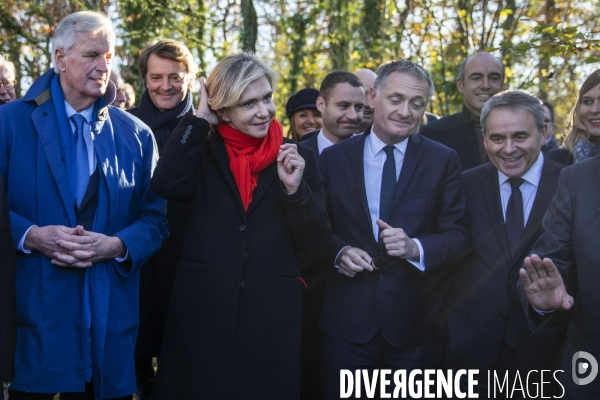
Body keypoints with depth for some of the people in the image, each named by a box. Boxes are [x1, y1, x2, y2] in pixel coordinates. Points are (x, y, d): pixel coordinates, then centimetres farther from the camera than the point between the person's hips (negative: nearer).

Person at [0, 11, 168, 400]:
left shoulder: (136, 134, 8)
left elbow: (156, 218, 6)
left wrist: (115, 245, -12)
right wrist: (31, 236, -16)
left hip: (111, 315, 2)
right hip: (33, 307, -2)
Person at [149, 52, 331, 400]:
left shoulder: (299, 158, 3)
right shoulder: (204, 152, 4)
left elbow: (316, 247, -1)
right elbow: (167, 185, -17)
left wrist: (296, 189, -16)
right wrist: (199, 119, -10)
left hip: (272, 315, 0)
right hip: (202, 311, 0)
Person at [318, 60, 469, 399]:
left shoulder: (443, 161, 1)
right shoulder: (334, 158, 4)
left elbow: (458, 235, -3)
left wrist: (416, 247, -21)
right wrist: (340, 252, -12)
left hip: (416, 323, 0)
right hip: (346, 320, 1)